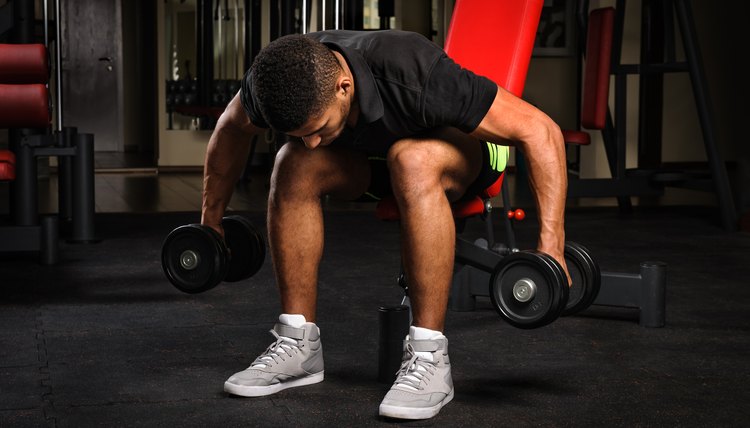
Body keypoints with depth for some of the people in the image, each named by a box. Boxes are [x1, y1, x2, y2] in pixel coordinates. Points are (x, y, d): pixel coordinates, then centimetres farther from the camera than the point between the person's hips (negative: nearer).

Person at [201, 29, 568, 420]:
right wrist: (210, 220, 6)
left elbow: (540, 131, -34)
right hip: (373, 156, 5)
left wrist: (550, 246, -37)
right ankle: (297, 343, -13)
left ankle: (429, 357, -30)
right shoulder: (275, 81, -26)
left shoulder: (415, 77, -41)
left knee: (411, 160, -38)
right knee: (293, 164, -24)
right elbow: (230, 130, -1)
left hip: (459, 145, -4)